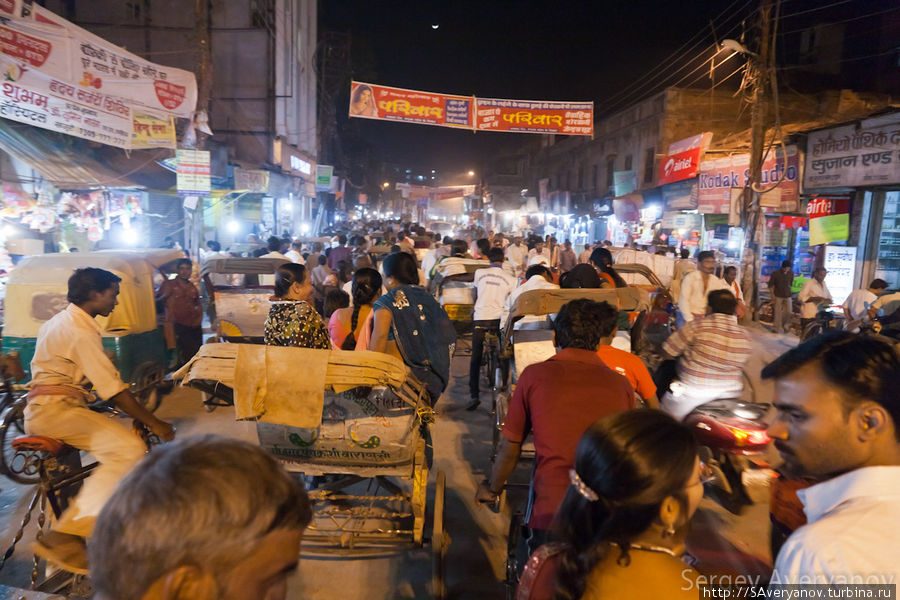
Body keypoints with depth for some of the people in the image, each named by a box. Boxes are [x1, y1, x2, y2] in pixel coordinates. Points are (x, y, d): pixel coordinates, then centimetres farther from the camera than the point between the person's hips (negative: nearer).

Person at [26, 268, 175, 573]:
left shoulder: (62, 320, 18)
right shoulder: (81, 331, -16)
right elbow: (113, 390, -19)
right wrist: (154, 424, -13)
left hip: (42, 407, 11)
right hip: (55, 410, -11)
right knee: (129, 449, -25)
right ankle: (63, 536, -22)